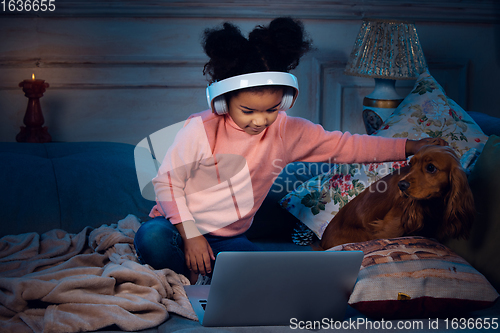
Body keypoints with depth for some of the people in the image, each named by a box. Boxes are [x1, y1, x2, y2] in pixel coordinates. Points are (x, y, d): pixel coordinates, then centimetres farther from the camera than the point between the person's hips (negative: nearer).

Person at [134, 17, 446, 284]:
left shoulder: (288, 130, -4)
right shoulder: (201, 129, -16)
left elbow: (343, 145, 3)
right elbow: (167, 181, -10)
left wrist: (409, 146, 2)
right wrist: (190, 235, -18)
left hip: (229, 237, 3)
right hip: (181, 224, -2)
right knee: (152, 239, -38)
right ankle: (193, 279, -7)